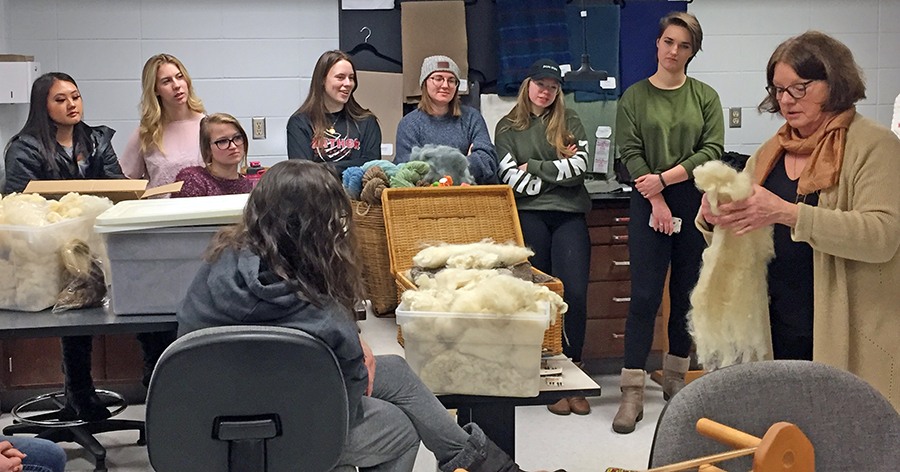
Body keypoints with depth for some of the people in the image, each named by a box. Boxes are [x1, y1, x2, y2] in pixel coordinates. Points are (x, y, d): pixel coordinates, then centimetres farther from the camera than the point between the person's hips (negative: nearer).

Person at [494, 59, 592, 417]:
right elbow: (512, 178, -1)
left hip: (570, 216, 1)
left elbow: (580, 164, 0)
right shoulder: (508, 128, 12)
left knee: (575, 293, -10)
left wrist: (534, 167, -2)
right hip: (530, 217, -1)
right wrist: (559, 173, -1)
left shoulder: (569, 123, 16)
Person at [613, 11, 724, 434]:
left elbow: (712, 150, -2)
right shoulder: (635, 96, 6)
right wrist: (656, 199, -11)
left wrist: (665, 178, -11)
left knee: (686, 294, 8)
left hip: (695, 201, 2)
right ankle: (632, 394, -6)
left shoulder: (705, 97, 8)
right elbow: (630, 152, -2)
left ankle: (675, 379, 23)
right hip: (649, 204, -2)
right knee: (644, 295, -7)